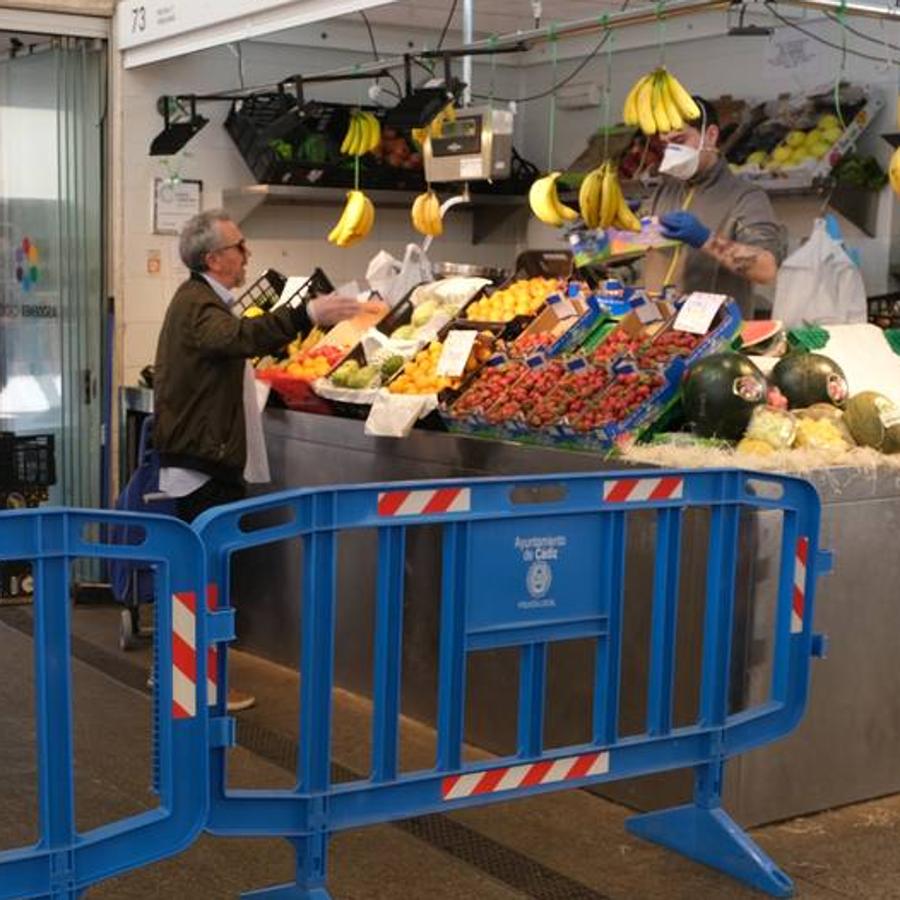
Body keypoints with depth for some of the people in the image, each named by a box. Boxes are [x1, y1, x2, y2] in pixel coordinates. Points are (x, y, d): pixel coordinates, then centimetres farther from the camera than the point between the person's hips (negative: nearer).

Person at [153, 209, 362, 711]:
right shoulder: (199, 305, -19)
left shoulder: (198, 299, 16)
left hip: (197, 459, 11)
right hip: (205, 464, -11)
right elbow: (237, 336, -42)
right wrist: (307, 316, -54)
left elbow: (233, 341, 32)